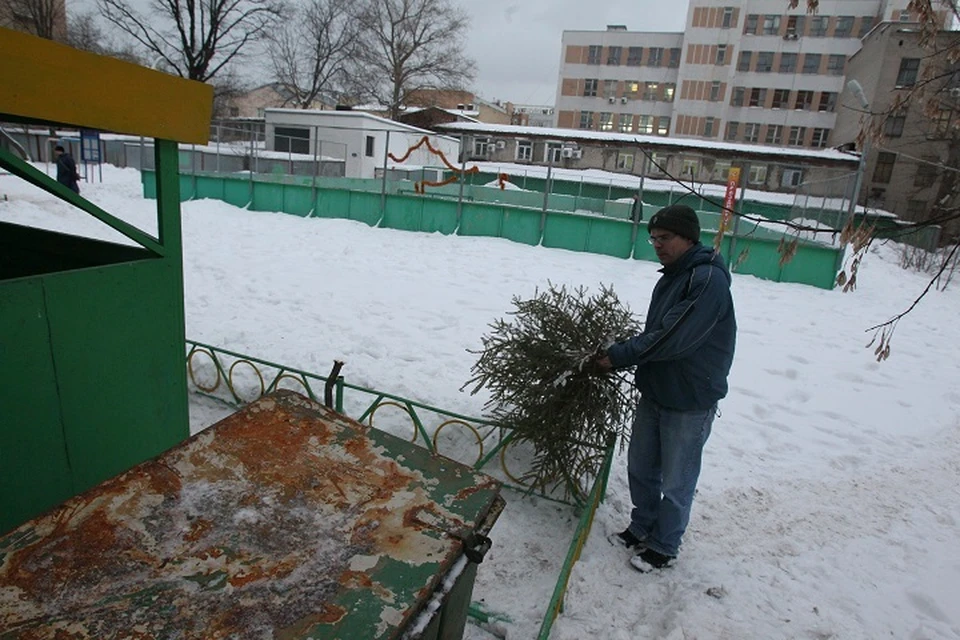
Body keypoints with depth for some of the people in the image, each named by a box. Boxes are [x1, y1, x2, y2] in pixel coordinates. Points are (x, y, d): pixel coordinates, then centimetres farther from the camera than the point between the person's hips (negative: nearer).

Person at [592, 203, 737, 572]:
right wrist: (618, 356, -3)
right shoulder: (672, 276, 9)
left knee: (675, 483, 9)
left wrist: (617, 356, -21)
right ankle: (642, 528, 40)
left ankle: (663, 548, 28)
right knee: (640, 468, 19)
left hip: (690, 403, -8)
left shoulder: (708, 279, -20)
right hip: (654, 393, 9)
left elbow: (672, 339, -28)